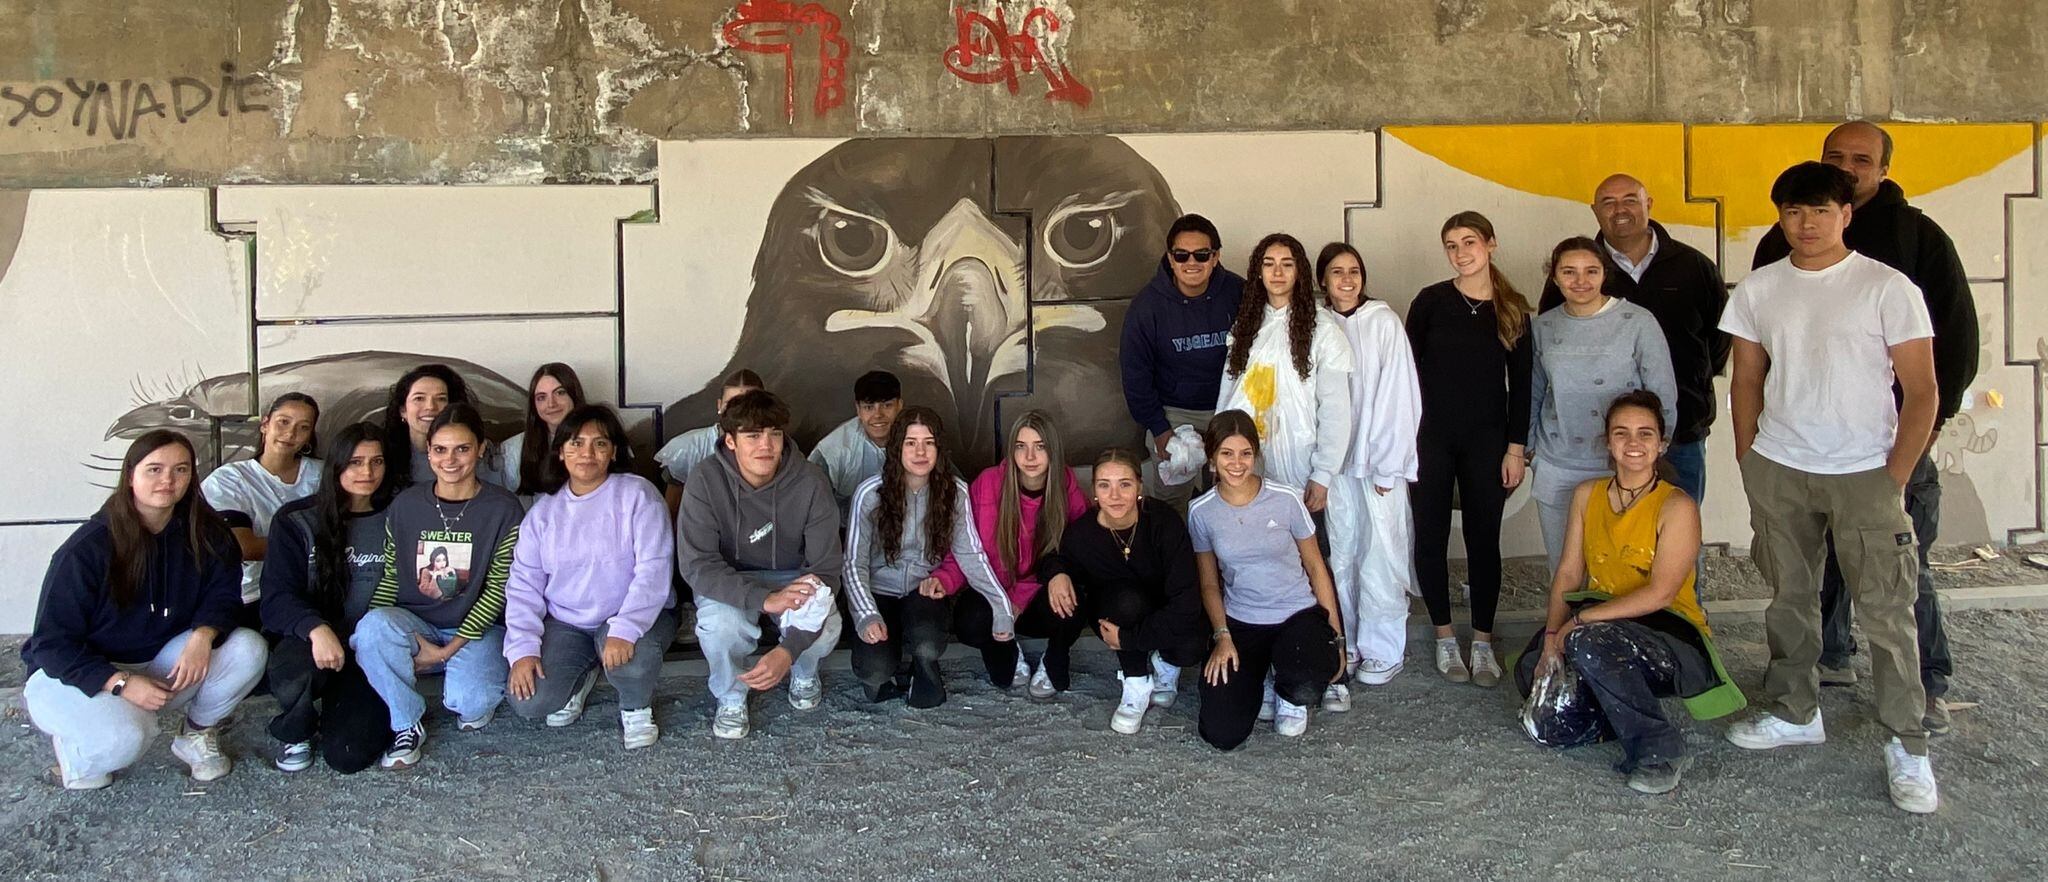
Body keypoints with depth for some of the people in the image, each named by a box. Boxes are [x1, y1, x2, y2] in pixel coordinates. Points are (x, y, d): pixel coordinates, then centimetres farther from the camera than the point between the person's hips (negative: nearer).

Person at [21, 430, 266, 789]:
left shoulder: (203, 531, -8)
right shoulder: (88, 548, -21)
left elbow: (223, 592, -4)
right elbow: (52, 643, -17)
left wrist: (203, 635, -28)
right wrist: (122, 684, -29)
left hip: (160, 662, 5)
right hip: (77, 673, -5)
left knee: (247, 649, -21)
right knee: (125, 738, -36)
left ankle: (197, 735, 4)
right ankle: (71, 741, 2)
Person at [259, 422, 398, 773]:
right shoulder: (297, 521, 2)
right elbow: (277, 598, -8)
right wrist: (316, 629, -28)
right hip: (310, 640, 0)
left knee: (349, 755, -20)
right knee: (294, 673, -38)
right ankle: (295, 731, 0)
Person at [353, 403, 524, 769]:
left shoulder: (503, 510, -5)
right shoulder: (405, 506, 4)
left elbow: (497, 589, -8)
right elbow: (390, 578, 6)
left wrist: (448, 650, -13)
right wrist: (376, 630, -13)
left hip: (475, 629, -2)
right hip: (414, 626, 3)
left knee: (467, 701, -32)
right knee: (372, 627, -32)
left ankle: (475, 701, 9)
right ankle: (408, 725, -11)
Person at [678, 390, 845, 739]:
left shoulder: (811, 482, -22)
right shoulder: (706, 480, -23)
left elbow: (826, 569, -22)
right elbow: (696, 564, -26)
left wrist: (788, 651, -35)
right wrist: (765, 599, -41)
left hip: (793, 577, 1)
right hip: (730, 582, 0)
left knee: (823, 627, -30)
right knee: (719, 623, -33)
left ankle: (804, 675, 9)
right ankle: (730, 699, 0)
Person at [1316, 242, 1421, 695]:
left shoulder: (1383, 322, -5)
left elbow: (1396, 394, -6)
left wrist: (1387, 463, -8)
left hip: (1379, 458, -3)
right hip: (1335, 457, 3)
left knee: (1380, 552, -1)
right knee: (1340, 554, 7)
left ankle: (1383, 649, 11)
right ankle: (1347, 646, 17)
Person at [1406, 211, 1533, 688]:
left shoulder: (1512, 309, 3)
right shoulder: (1430, 301, -1)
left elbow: (1521, 383, 4)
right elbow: (1408, 368, 1)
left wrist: (1516, 447, -1)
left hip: (1487, 440, 1)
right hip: (1431, 436, 0)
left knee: (1484, 539, 5)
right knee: (1431, 536, 4)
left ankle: (1483, 641, 16)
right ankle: (1444, 636, 18)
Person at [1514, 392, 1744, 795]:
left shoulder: (1677, 507, -9)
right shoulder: (1587, 495, 8)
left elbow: (1659, 594, -18)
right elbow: (1568, 573, 3)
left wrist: (1580, 620, -21)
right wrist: (1552, 638, -11)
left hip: (1669, 633, -5)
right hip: (1600, 624, 5)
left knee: (1589, 644, -36)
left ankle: (1660, 750, -20)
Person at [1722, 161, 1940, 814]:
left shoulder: (1888, 288, -6)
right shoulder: (1757, 290, 6)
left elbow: (1921, 391, -5)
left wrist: (1894, 479, -9)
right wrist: (1749, 466, 8)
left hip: (1864, 473, -4)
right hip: (1778, 469, 4)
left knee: (1888, 610, -3)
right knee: (1789, 599, 13)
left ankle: (1908, 747, 6)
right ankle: (1794, 713, 28)